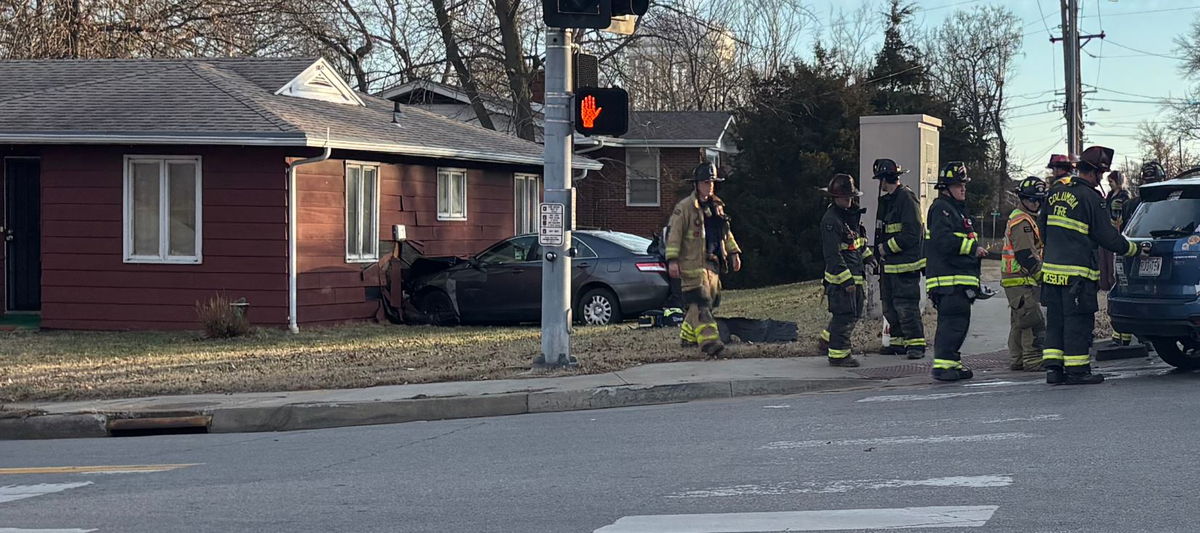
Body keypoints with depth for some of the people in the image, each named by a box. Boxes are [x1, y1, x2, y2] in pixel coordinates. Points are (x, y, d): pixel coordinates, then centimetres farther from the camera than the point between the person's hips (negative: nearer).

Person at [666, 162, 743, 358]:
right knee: (700, 303, -14)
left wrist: (734, 253, 24)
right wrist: (672, 260, -18)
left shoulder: (717, 206, 17)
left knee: (708, 300, 11)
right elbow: (674, 234, -11)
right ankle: (709, 341, -22)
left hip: (712, 263, 8)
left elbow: (726, 233, 28)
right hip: (692, 264, -8)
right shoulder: (684, 207, -8)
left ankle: (688, 336, 25)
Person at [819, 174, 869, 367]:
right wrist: (846, 280, -23)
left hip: (855, 275, 10)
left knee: (855, 313, 17)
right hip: (840, 276, -10)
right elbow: (832, 255, -21)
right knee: (845, 315, -7)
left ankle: (828, 340, 32)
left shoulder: (851, 214, 12)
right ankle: (838, 354, 1)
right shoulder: (831, 220, -18)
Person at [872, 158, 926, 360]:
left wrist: (888, 247, -13)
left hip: (905, 263, -10)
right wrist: (880, 252, 11)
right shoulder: (887, 199, 17)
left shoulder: (906, 198, -13)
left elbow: (912, 233, -18)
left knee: (906, 305, -10)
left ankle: (916, 343, -7)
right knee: (889, 306, 12)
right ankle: (899, 341, 20)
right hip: (889, 264, 10)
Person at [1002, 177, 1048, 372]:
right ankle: (1033, 360, -12)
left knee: (1019, 322, 15)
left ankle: (1017, 359, 21)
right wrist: (1044, 273, -13)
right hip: (1021, 281, -11)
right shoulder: (1022, 222, -14)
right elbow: (1026, 256, -20)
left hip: (1015, 281, 11)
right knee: (1034, 321, -12)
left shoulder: (1024, 219, 20)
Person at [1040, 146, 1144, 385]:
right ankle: (1077, 370, 0)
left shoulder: (1056, 191, 10)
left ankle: (1053, 367, 10)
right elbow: (1108, 237, -9)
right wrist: (1133, 249, 6)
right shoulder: (1090, 198, -12)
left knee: (1055, 320, 12)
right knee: (1079, 321, -1)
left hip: (1051, 269, 7)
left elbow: (1042, 225, 21)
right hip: (1077, 272, -7)